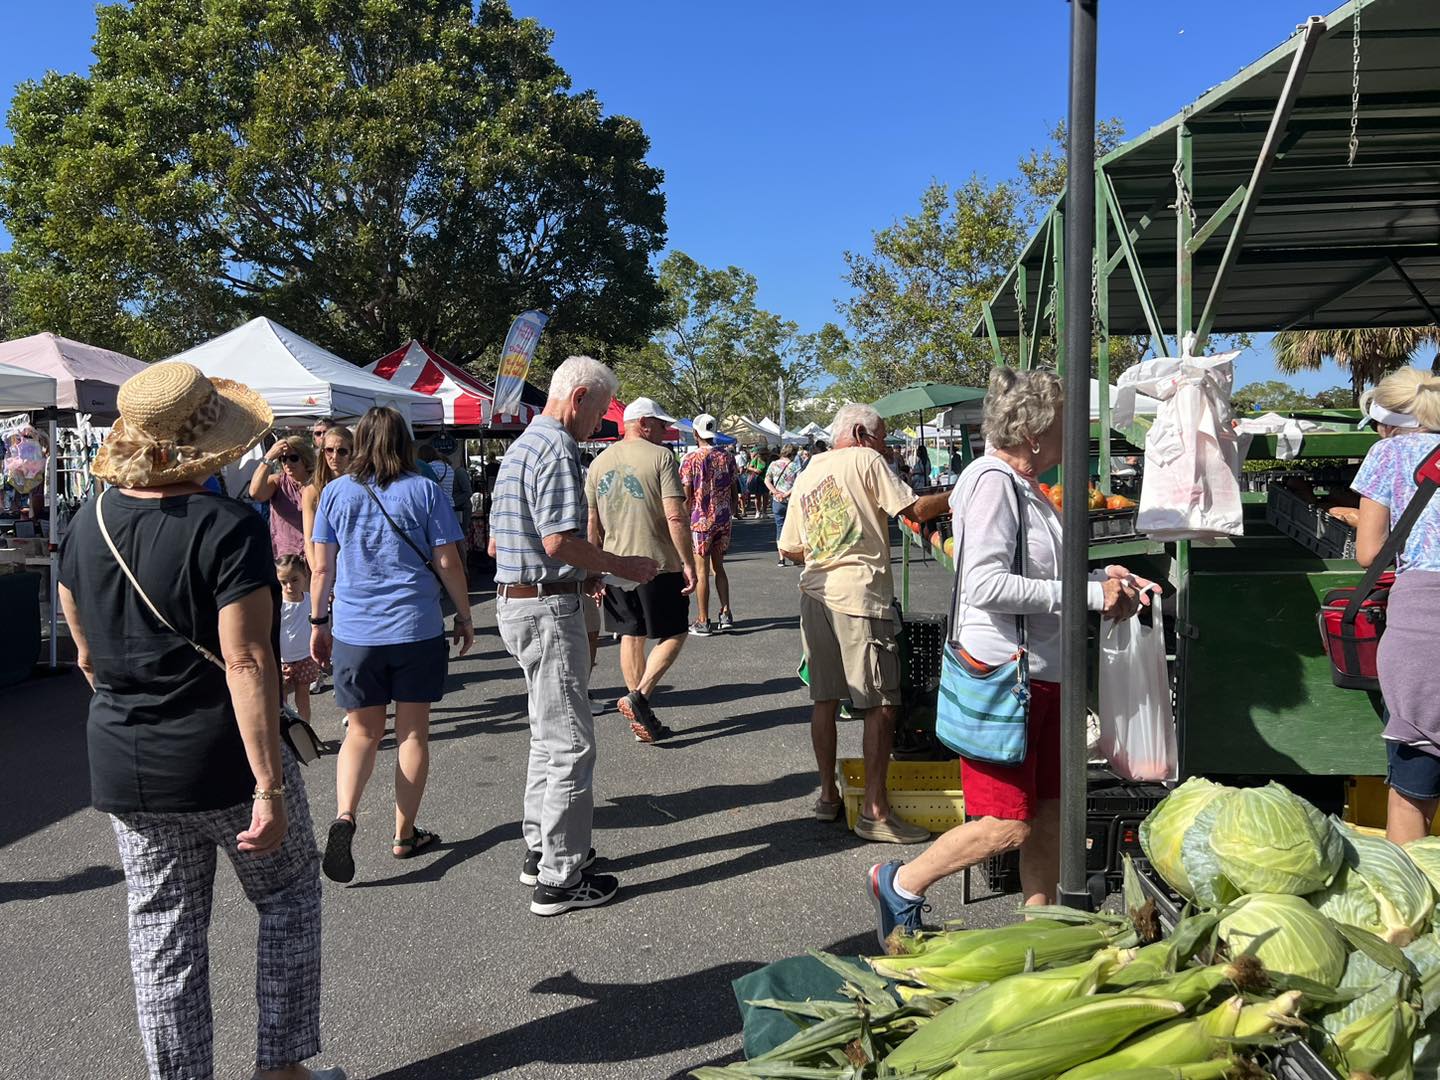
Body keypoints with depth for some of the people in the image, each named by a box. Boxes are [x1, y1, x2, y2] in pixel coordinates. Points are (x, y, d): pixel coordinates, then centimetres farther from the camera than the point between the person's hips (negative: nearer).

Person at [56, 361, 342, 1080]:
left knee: (162, 933, 15)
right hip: (223, 764, -5)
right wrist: (270, 787, -22)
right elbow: (246, 663, -24)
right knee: (289, 900, 16)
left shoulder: (88, 523, 1)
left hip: (124, 774, 6)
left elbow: (87, 655, 11)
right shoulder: (227, 527, -19)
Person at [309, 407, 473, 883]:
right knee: (413, 732, 10)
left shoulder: (336, 492, 2)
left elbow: (322, 567, 3)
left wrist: (319, 622, 14)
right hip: (416, 629, -1)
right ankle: (405, 835, 18)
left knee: (362, 732, 12)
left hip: (354, 632, 2)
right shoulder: (424, 491, -4)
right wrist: (464, 617, 7)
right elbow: (447, 563, -4)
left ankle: (344, 815, -11)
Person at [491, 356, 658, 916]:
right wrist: (622, 566, -12)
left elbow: (496, 543, 20)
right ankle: (559, 879, 5)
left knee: (549, 735, 21)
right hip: (549, 606, -11)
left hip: (515, 599, 11)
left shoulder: (519, 447, 17)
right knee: (570, 743, -3)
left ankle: (540, 848, 31)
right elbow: (559, 540, -24)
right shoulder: (557, 450, -15)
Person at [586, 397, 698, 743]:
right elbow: (675, 517, -17)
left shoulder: (599, 462, 9)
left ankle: (643, 718, 17)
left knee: (631, 636, 13)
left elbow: (593, 524, 13)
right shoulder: (660, 457, -9)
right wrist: (688, 563, -11)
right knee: (674, 634, 8)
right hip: (658, 563, -6)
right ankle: (638, 696, -7)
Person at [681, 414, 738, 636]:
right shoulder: (727, 458, 5)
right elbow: (734, 493, 8)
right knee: (718, 567, 17)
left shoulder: (691, 459, -10)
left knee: (701, 571, 2)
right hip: (723, 520, 5)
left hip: (700, 521, -5)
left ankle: (703, 622, 6)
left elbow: (686, 496, -11)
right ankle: (725, 613, 13)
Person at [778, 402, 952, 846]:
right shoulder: (865, 461, -2)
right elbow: (915, 510, -9)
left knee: (824, 700, 13)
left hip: (815, 593, 8)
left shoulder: (807, 475, 17)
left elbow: (789, 548, 17)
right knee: (881, 704, -3)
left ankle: (828, 795, 21)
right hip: (859, 595, -7)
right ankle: (874, 810, -2)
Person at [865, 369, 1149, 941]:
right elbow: (985, 584, -25)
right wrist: (1089, 594, -21)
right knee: (1007, 826, -4)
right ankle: (899, 886, 15)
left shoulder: (1026, 485, 14)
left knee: (1050, 815, 15)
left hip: (1043, 675, 10)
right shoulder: (992, 479, -15)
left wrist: (1102, 577, 7)